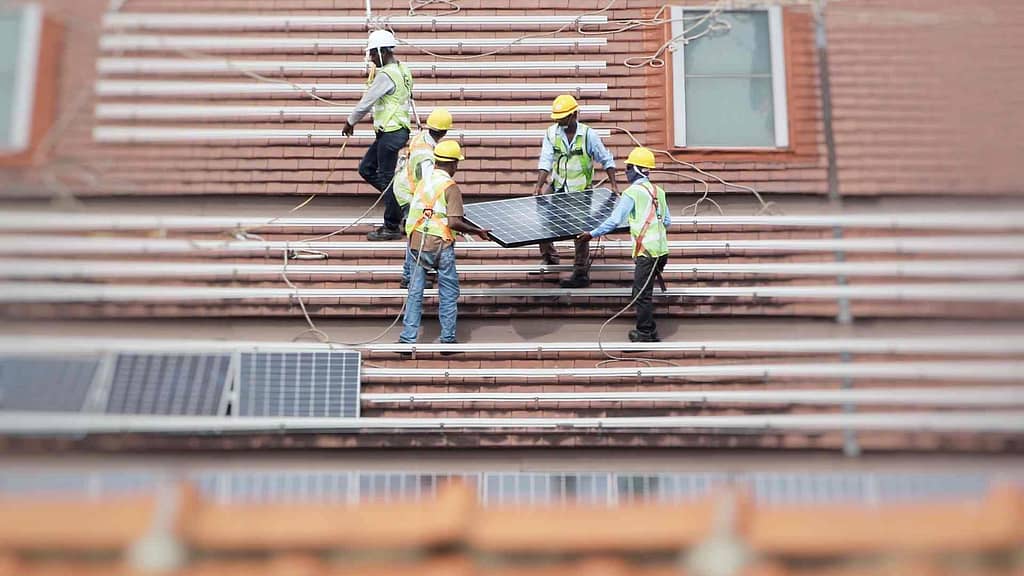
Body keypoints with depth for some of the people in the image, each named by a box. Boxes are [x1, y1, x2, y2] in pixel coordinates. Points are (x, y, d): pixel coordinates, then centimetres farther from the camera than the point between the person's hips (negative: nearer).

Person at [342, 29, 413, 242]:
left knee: (386, 178, -2)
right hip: (397, 129, 10)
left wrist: (350, 123, 0)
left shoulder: (386, 76, -18)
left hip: (391, 133, -10)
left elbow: (365, 103, -16)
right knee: (366, 169, 16)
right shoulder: (402, 70, 12)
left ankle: (392, 228, 6)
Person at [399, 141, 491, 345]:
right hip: (440, 245, -5)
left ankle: (408, 337, 9)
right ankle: (448, 339, 12)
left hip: (417, 243, 5)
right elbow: (454, 222, -18)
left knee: (415, 292, 9)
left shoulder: (423, 182, 8)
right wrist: (478, 231, -8)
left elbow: (413, 214, 11)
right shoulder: (450, 187, -10)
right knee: (449, 293, 9)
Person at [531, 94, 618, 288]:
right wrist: (539, 186, -24)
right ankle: (549, 256, 12)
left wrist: (613, 185, -9)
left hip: (581, 191, -4)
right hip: (557, 187, 4)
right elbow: (546, 160, -12)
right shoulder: (551, 133, -4)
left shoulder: (588, 135, -11)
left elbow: (607, 160, -3)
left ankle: (581, 273, 8)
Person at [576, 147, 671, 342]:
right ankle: (650, 331, 22)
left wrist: (592, 234, -5)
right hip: (662, 249, 8)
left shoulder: (632, 193, -8)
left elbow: (614, 221, -12)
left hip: (647, 251, -8)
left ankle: (645, 333, 7)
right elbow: (667, 222, 16)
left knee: (641, 293, 1)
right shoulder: (659, 192, 13)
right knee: (642, 291, 18)